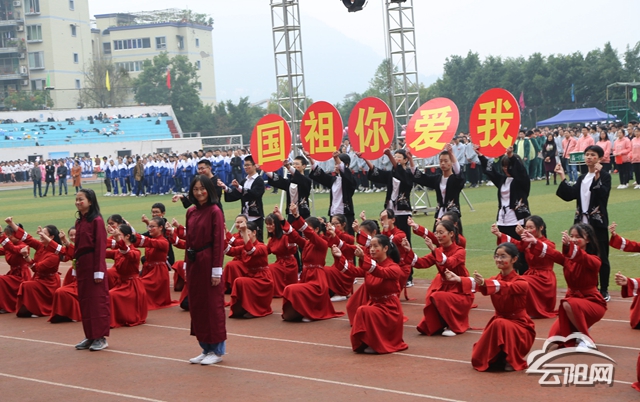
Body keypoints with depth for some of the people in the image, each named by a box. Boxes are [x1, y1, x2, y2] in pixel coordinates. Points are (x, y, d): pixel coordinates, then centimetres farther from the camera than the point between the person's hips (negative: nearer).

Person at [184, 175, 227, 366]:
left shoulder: (215, 211, -10)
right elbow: (189, 240, 13)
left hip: (208, 262, -7)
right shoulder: (191, 212, 9)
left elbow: (219, 242, -12)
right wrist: (187, 265, 11)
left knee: (213, 305, 0)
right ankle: (205, 348, 20)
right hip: (193, 262, 7)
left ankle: (217, 351, 9)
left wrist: (217, 270, -14)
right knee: (196, 305, 10)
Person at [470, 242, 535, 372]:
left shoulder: (521, 283, -15)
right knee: (479, 359, -10)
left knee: (500, 324, -37)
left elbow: (508, 287, -39)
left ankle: (513, 360, -16)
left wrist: (485, 283, -58)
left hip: (519, 326, -5)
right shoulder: (494, 280, 0)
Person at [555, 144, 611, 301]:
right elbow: (570, 195, 4)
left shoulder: (604, 177, -5)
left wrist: (597, 176, -30)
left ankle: (604, 290, 7)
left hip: (597, 223, -6)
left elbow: (603, 194, -23)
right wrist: (562, 177, 1)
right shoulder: (582, 178, 13)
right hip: (582, 221, 6)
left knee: (601, 257, -1)